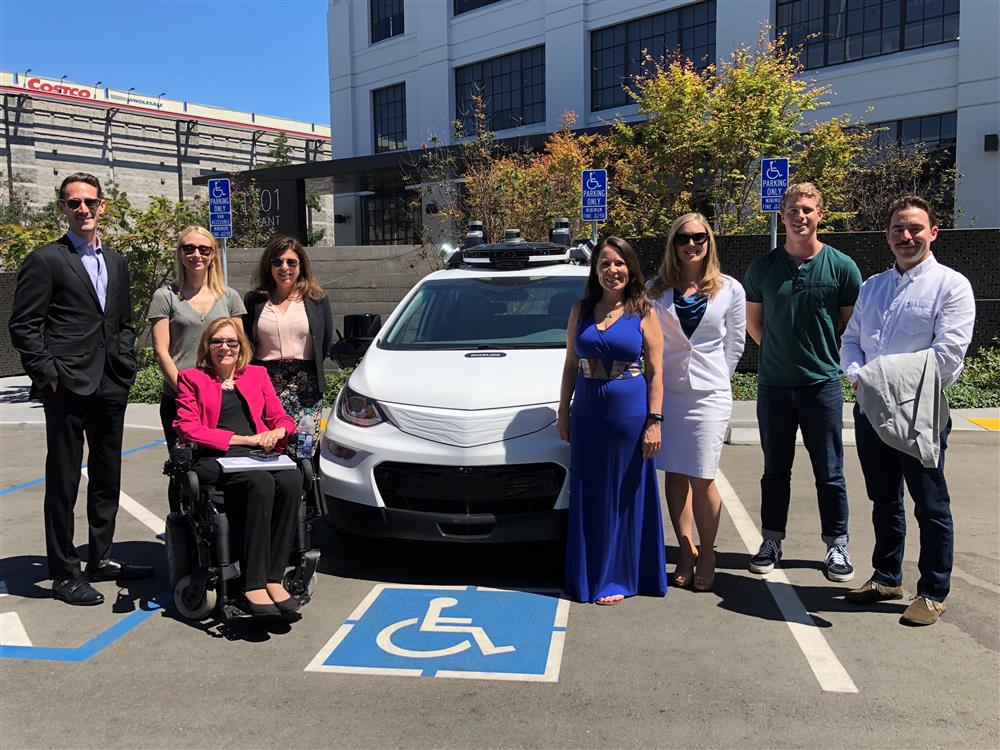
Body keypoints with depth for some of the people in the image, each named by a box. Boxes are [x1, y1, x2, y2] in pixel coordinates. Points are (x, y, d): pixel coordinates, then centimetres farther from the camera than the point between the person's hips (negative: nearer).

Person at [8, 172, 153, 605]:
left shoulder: (115, 262, 15)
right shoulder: (46, 260, -3)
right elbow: (23, 327, -6)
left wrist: (125, 364, 7)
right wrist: (49, 375, -12)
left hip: (111, 387, 6)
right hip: (68, 388, -6)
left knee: (107, 477, 14)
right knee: (63, 481, 2)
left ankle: (101, 559, 28)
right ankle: (64, 573, 12)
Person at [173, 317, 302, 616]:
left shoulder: (257, 375, 26)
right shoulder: (191, 378, 16)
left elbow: (282, 418, 21)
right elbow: (187, 428, 2)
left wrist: (278, 431, -5)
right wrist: (243, 438, -7)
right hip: (215, 460, -3)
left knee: (292, 480, -33)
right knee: (262, 483, -36)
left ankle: (274, 578, -30)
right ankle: (254, 584, -33)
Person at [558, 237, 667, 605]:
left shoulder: (643, 312, -1)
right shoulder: (581, 310, 8)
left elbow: (655, 372, -3)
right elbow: (570, 365, 11)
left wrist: (654, 421, -9)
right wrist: (563, 412, 7)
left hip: (630, 412, -3)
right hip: (587, 413, 3)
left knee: (626, 496, 5)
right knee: (590, 497, 9)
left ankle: (618, 577, 17)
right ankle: (591, 575, 22)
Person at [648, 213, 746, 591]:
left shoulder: (730, 289, 3)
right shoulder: (656, 290, 4)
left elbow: (736, 342, 10)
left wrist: (716, 377, 10)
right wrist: (658, 376, 4)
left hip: (709, 394, -2)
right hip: (666, 391, 2)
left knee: (702, 479, -3)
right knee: (674, 474, 7)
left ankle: (706, 554, 16)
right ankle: (686, 551, 21)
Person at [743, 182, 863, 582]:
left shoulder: (841, 266, -3)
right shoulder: (763, 267, 2)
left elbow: (854, 324, 5)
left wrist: (826, 354, 3)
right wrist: (779, 352, 8)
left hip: (822, 384, -1)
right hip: (773, 384, 2)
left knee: (829, 473, 7)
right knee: (775, 470, 12)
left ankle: (837, 545, 20)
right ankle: (771, 541, 23)